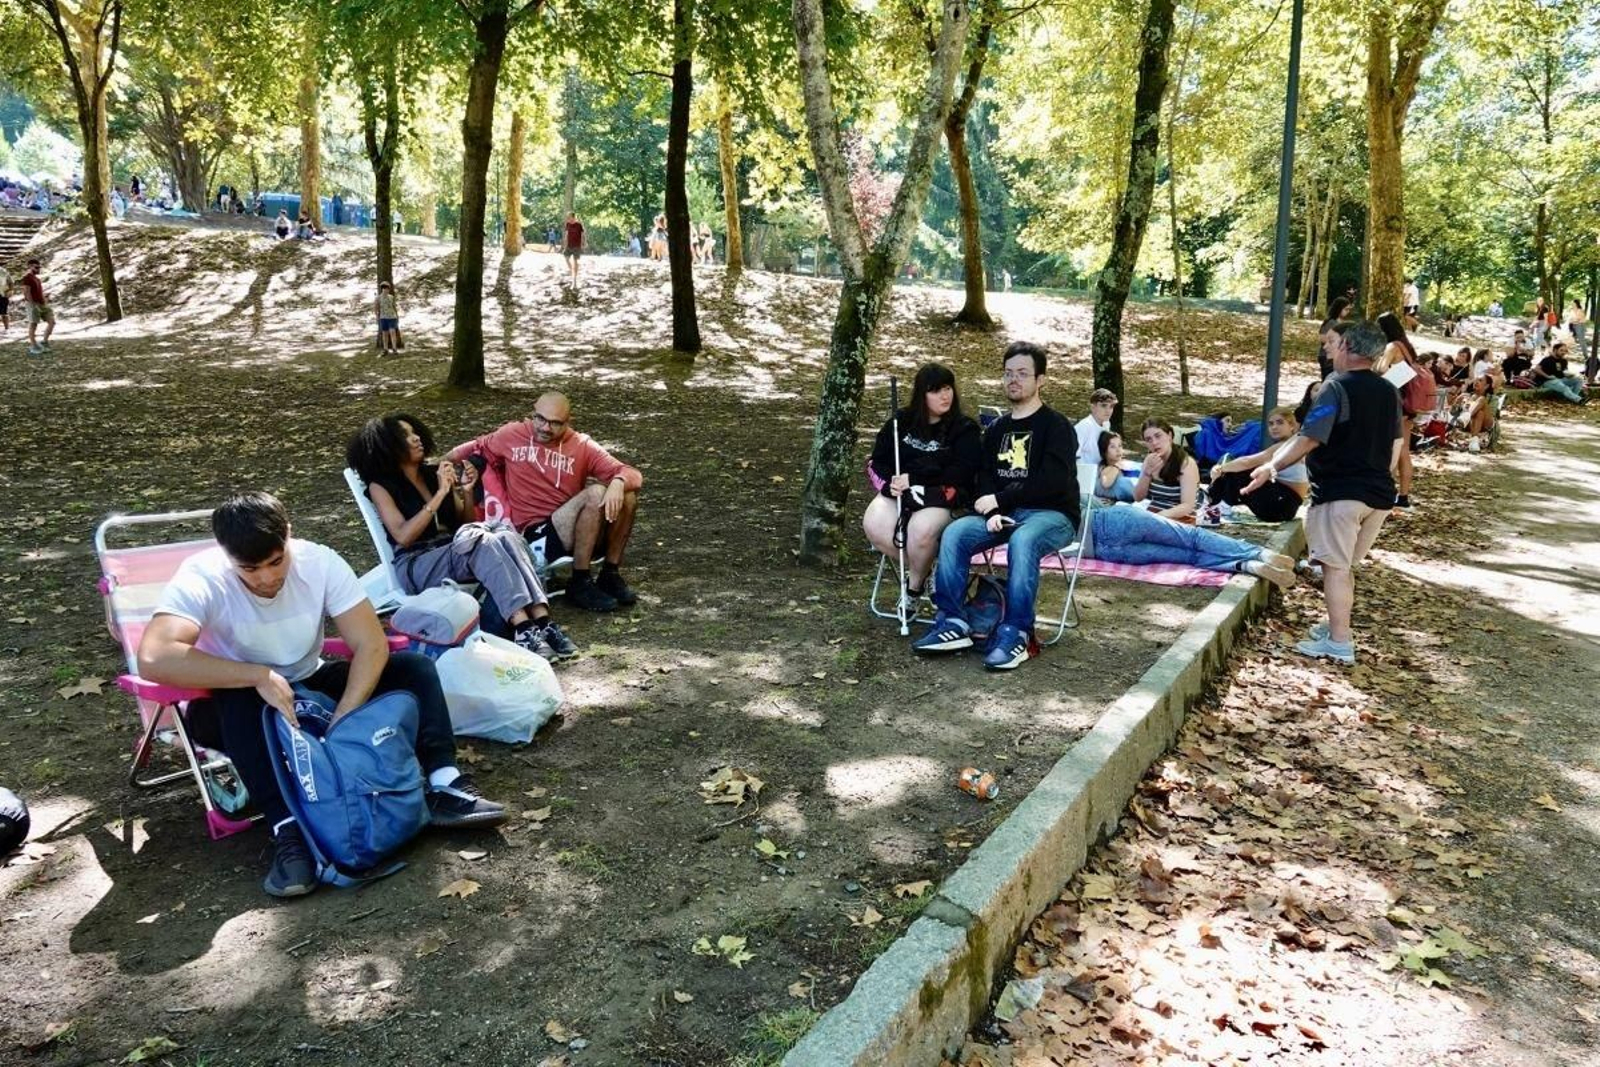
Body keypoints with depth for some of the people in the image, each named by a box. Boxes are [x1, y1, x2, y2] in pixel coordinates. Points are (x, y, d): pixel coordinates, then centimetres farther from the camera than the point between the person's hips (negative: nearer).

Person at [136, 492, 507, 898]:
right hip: (237, 706, -3)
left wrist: (341, 721, -34)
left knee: (413, 667, -16)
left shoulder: (319, 561, -18)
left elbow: (372, 646, -21)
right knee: (241, 699, -39)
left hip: (307, 689, 3)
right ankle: (289, 831, -41)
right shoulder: (202, 578, -25)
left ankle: (444, 787, -26)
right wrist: (260, 676, -40)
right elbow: (154, 658, -41)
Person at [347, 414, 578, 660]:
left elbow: (464, 522, 19)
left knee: (505, 534, -26)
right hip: (417, 566, -5)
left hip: (458, 552, 5)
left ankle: (542, 621, -41)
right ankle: (523, 628, -45)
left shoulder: (434, 473, 17)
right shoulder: (380, 486, 1)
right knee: (478, 539, -33)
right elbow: (403, 536, -13)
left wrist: (466, 491, 0)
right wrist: (440, 493, -15)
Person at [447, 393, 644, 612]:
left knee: (626, 495, -20)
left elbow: (632, 475, -5)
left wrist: (618, 483, -28)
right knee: (596, 493, -27)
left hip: (581, 532, 3)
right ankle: (580, 584, -18)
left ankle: (610, 575, -7)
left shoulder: (581, 446, 3)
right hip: (534, 533, -3)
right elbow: (474, 449, 22)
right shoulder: (512, 435, 5)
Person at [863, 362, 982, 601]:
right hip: (900, 491, 4)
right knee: (874, 526, -26)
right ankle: (922, 569, -2)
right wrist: (893, 479, -9)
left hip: (942, 497, -4)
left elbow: (960, 474, -9)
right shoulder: (902, 421, 14)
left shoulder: (965, 429, 2)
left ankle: (915, 584, -3)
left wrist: (914, 479, -15)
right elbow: (879, 459, 14)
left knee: (921, 531, -35)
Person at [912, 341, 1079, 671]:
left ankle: (1016, 634, -33)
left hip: (1052, 514, -6)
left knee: (1022, 540, -38)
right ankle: (953, 623, -19)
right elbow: (985, 477, 10)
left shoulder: (1056, 425, -3)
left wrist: (1000, 500, -14)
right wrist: (992, 511, -11)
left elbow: (1052, 482, -16)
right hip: (1004, 513, 6)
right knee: (954, 532, -19)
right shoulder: (997, 428, 17)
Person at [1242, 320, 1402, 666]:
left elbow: (1309, 438, -19)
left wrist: (1272, 467, -13)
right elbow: (1394, 447, 17)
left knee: (1334, 566, -2)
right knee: (1345, 565, 19)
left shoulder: (1337, 388, -12)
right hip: (1379, 494, 7)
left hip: (1339, 492, -7)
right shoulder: (1389, 392, 11)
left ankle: (1339, 643, -3)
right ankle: (1337, 627, 27)